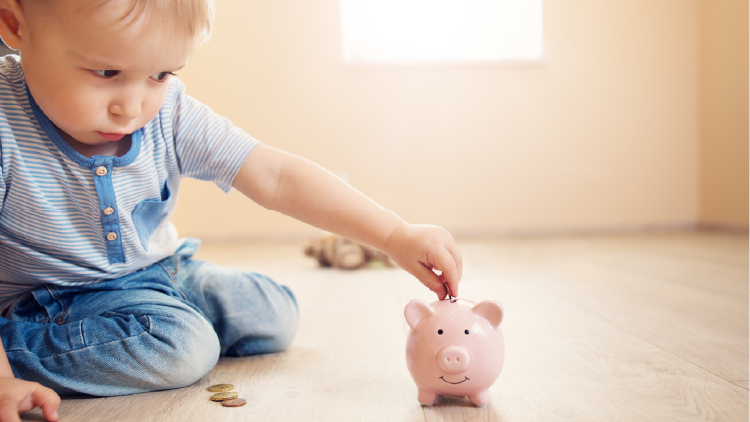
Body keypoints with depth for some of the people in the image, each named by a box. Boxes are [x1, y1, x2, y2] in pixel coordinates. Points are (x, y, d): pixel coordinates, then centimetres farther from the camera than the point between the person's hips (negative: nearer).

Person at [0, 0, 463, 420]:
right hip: (50, 300, -5)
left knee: (276, 316, 4)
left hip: (161, 274, 6)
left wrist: (396, 235, -25)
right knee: (184, 349, -29)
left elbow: (277, 177, -20)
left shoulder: (171, 117, -17)